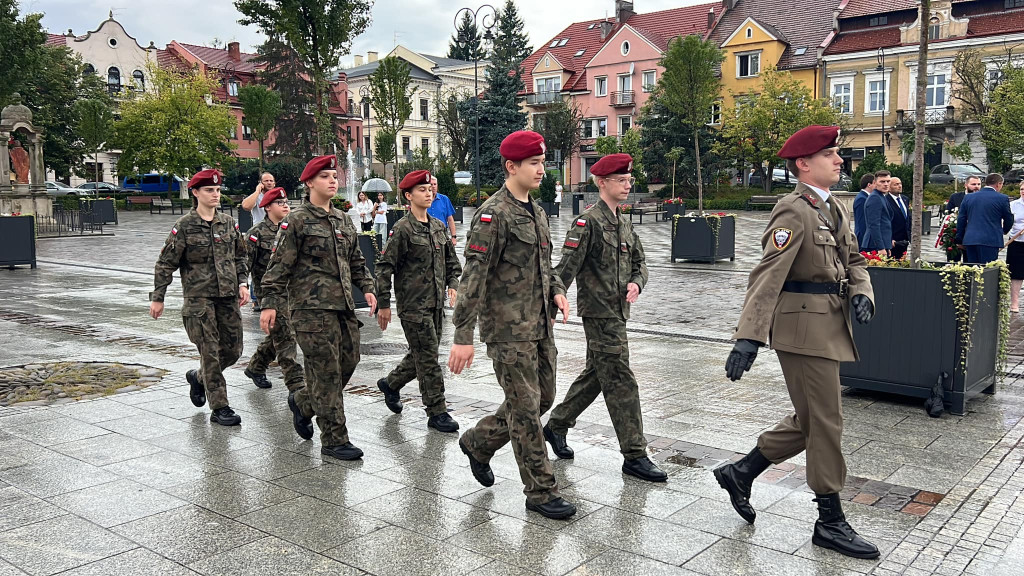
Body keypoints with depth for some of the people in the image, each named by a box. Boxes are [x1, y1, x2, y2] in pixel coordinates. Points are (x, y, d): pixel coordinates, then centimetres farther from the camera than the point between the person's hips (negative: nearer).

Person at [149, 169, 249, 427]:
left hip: (228, 297, 5)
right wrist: (157, 297, -2)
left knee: (233, 350, 8)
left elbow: (240, 256, 18)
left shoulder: (229, 223, 9)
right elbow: (165, 264, -2)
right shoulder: (184, 226, -5)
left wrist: (243, 283, 5)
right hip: (198, 298, -5)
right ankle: (219, 408, 4)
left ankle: (198, 377, 36)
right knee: (210, 353, -4)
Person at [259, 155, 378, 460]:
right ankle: (334, 440, 4)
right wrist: (271, 303, -13)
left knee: (348, 362, 9)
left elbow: (356, 260, 23)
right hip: (312, 307, -7)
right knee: (326, 372, -5)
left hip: (343, 305, 8)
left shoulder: (343, 220, 17)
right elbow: (279, 265, -7)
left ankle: (302, 402, 34)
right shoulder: (297, 220, -5)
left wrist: (367, 288, 9)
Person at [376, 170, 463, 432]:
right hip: (413, 305, -7)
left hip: (436, 303, 7)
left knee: (422, 355, 16)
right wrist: (383, 304, -10)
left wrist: (452, 284, 5)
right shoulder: (402, 229, -10)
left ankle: (390, 383, 39)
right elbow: (384, 267, -9)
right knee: (428, 358, -4)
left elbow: (451, 260, 21)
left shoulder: (439, 227, 11)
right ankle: (437, 412, 5)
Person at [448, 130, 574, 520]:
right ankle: (541, 492, 13)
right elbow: (473, 277, -18)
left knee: (543, 398, 16)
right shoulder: (493, 214, -14)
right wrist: (463, 337, -22)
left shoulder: (535, 211, 13)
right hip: (508, 329, -9)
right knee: (525, 408, 0)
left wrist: (556, 290, 4)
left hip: (541, 325, 9)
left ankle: (478, 442, 35)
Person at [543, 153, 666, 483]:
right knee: (621, 383, -5)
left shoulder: (624, 223, 15)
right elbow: (566, 268, -17)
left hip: (617, 312, 9)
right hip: (599, 313, -9)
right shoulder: (588, 222, -13)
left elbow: (639, 262, 18)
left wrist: (636, 283, -4)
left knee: (595, 375, 18)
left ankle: (556, 426, 34)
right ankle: (634, 456, 3)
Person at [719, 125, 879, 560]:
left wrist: (861, 292, -4)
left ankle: (740, 473, 28)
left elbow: (852, 259, 19)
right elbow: (767, 276, -24)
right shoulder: (794, 211, -15)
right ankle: (830, 522, 14)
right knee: (825, 423, 0)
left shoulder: (834, 209, 14)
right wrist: (748, 337, -31)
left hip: (829, 327, 10)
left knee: (810, 421, 17)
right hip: (804, 329, -10)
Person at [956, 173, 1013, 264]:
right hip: (990, 241, -4)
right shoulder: (1002, 198, -2)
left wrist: (960, 240, 16)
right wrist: (1004, 230, 30)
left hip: (970, 240, 4)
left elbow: (961, 220, 10)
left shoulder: (968, 197, 9)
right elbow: (1009, 221, 8)